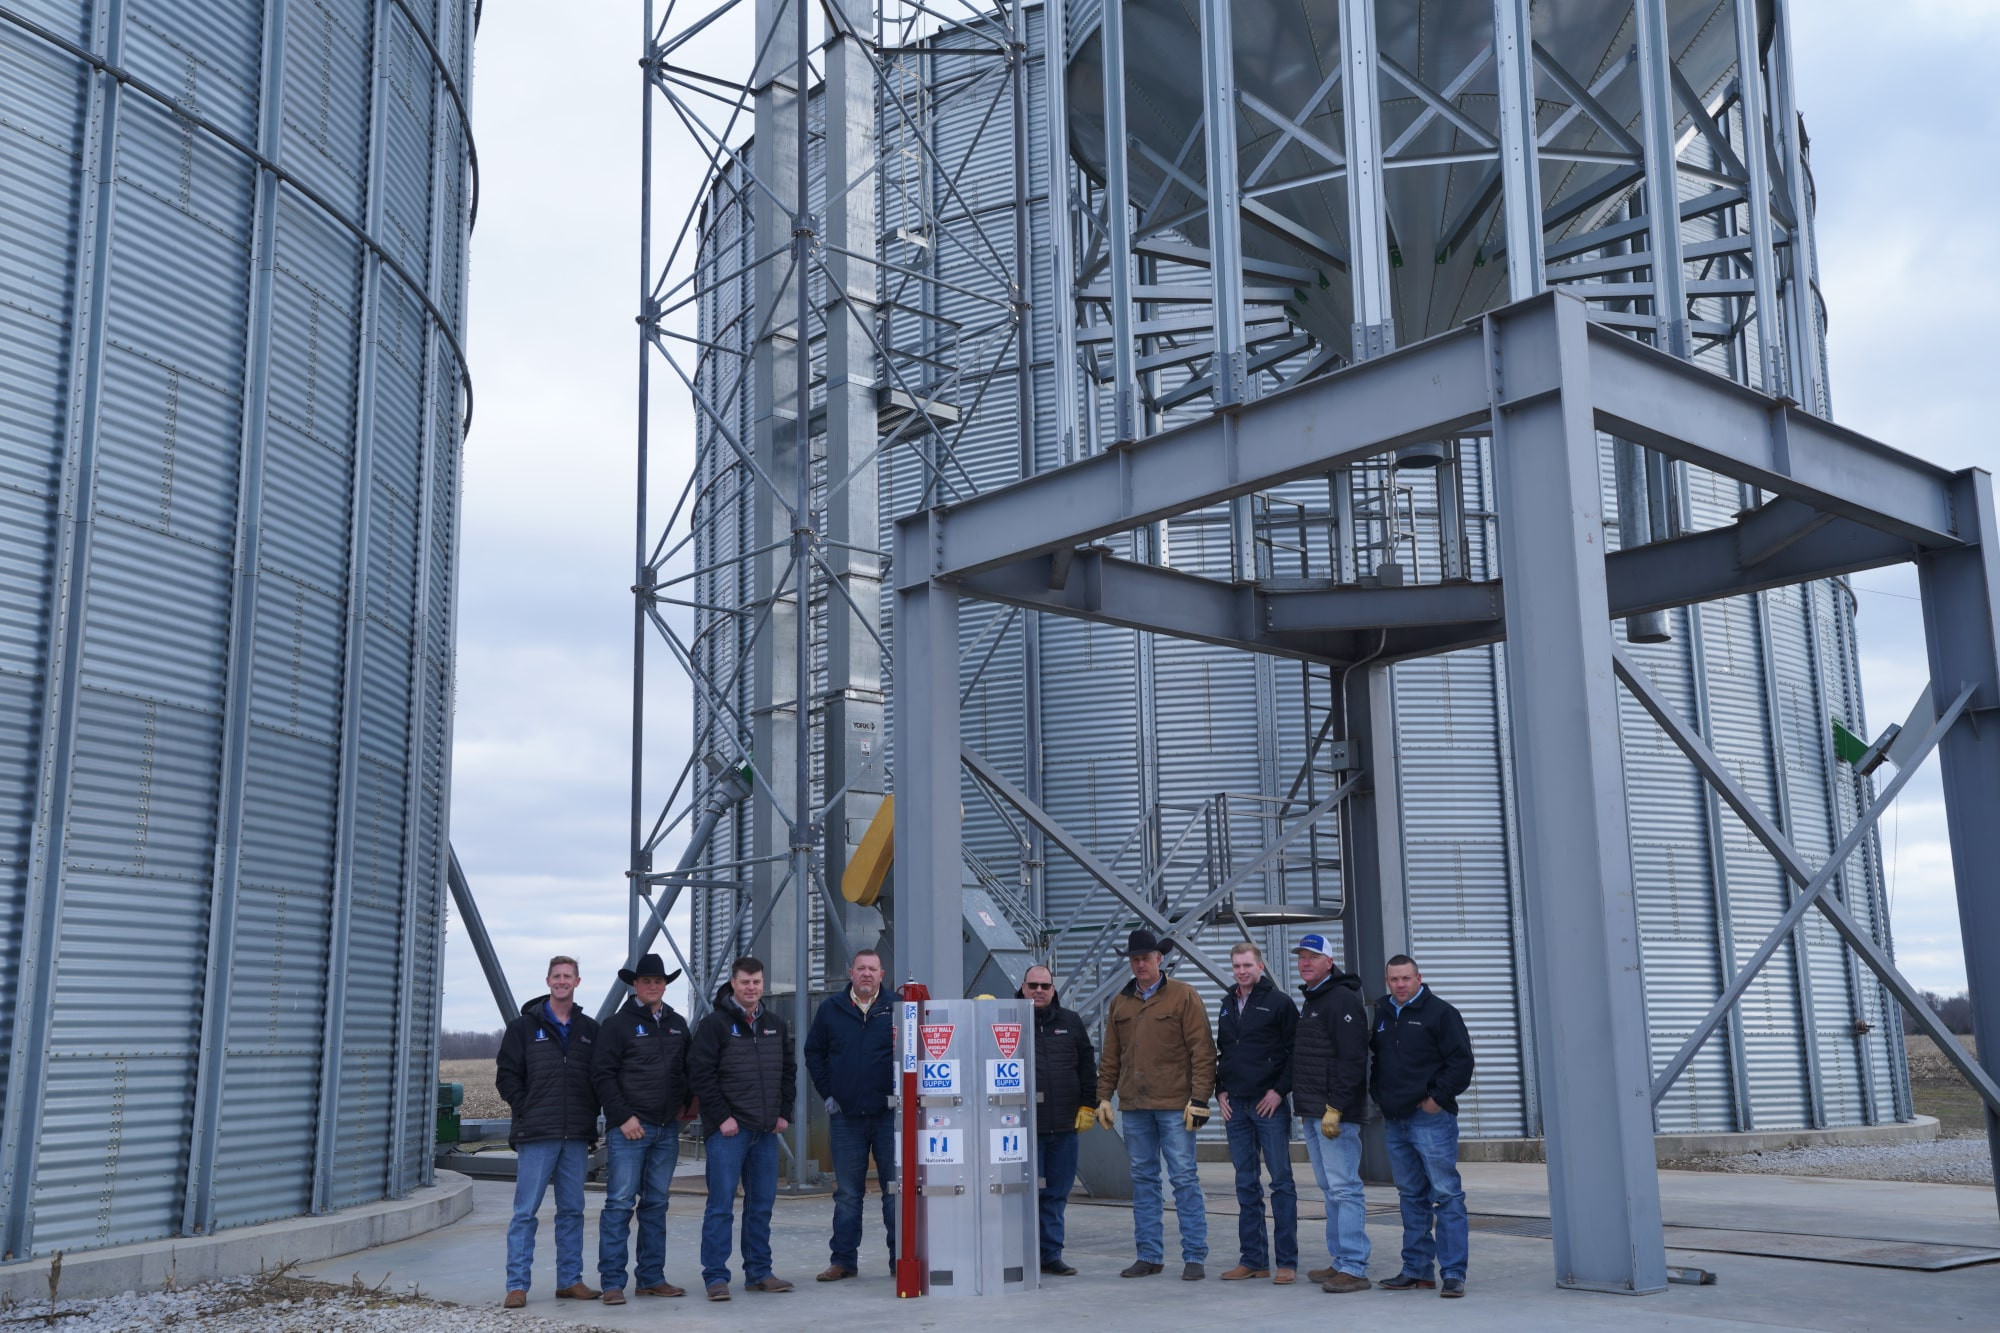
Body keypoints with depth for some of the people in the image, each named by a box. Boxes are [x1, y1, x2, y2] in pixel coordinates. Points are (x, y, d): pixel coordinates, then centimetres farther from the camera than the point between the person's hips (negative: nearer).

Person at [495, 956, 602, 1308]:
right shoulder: (524, 1026, 3)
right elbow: (507, 1075, 1)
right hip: (536, 1135, -3)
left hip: (576, 1136, 3)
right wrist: (527, 1112, -6)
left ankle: (570, 1280, 16)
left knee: (572, 1210, 9)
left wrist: (590, 1115, 4)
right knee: (525, 1210, -3)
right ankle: (517, 1285, 1)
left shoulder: (589, 1029, 11)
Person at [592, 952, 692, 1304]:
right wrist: (623, 1117, -13)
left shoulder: (677, 1025, 14)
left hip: (667, 1130, 6)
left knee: (656, 1204, 10)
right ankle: (612, 1282, -2)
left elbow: (689, 1069, 23)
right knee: (620, 1203, -6)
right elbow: (603, 1076, -8)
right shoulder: (617, 1024, -3)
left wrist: (684, 1103, 9)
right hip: (628, 1129, -5)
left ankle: (652, 1278, 16)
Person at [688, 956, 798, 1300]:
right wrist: (722, 1116, -13)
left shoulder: (775, 1024, 13)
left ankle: (759, 1272, 18)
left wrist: (783, 1112, 10)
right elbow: (700, 1074, -10)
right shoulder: (716, 1024, -6)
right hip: (728, 1130, -6)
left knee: (762, 1204, 10)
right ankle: (715, 1276, 0)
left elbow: (789, 1071, 20)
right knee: (721, 1204, -5)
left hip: (766, 1130, 6)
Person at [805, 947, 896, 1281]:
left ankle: (901, 1258, 10)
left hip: (888, 1114, -1)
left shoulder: (896, 1009, 1)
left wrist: (901, 1092, -8)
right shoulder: (830, 1009, 6)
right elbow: (814, 1053, 13)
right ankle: (844, 1260, 15)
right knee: (847, 1193, 7)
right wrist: (827, 1094, 6)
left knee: (895, 1189, 2)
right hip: (846, 1116, 2)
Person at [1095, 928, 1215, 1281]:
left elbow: (1202, 1051, -6)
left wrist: (1199, 1098, -12)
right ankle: (1149, 1255, 16)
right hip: (1133, 1105, 5)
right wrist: (1104, 1096, 9)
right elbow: (1110, 1055, 16)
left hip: (1174, 1105, -5)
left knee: (1184, 1178, -2)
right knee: (1143, 1179, 9)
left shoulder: (1183, 996, -2)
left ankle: (1194, 1257, 3)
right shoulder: (1120, 1002, 13)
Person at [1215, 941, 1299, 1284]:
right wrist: (1220, 1090, 9)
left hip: (1269, 1104, -6)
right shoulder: (1228, 1005, 14)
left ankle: (1287, 1262, 1)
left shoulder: (1279, 1002, -3)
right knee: (1246, 1185, 9)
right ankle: (1252, 1259, 15)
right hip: (1235, 1105, 6)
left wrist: (1280, 1090, -12)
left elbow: (1294, 1050, -6)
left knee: (1281, 1181, -2)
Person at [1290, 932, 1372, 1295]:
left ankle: (1354, 1268, -7)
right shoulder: (1309, 1000, 18)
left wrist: (1335, 1108, -22)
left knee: (1344, 1188, -9)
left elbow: (1352, 1060, -19)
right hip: (1312, 1113, 10)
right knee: (1329, 1189, 14)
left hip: (1336, 1112, -10)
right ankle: (1338, 1261, 21)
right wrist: (1308, 1106, 18)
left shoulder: (1343, 1000, -12)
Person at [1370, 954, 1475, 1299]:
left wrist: (1438, 1098, -11)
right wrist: (1379, 1096, 12)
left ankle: (1453, 1273, -4)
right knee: (1412, 1197, 13)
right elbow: (1371, 1059, 24)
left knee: (1446, 1195, -6)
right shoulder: (1380, 1014, 14)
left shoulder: (1440, 1013, -4)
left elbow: (1461, 1061, -8)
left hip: (1431, 1119, -6)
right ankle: (1416, 1269, 19)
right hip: (1394, 1121, 6)